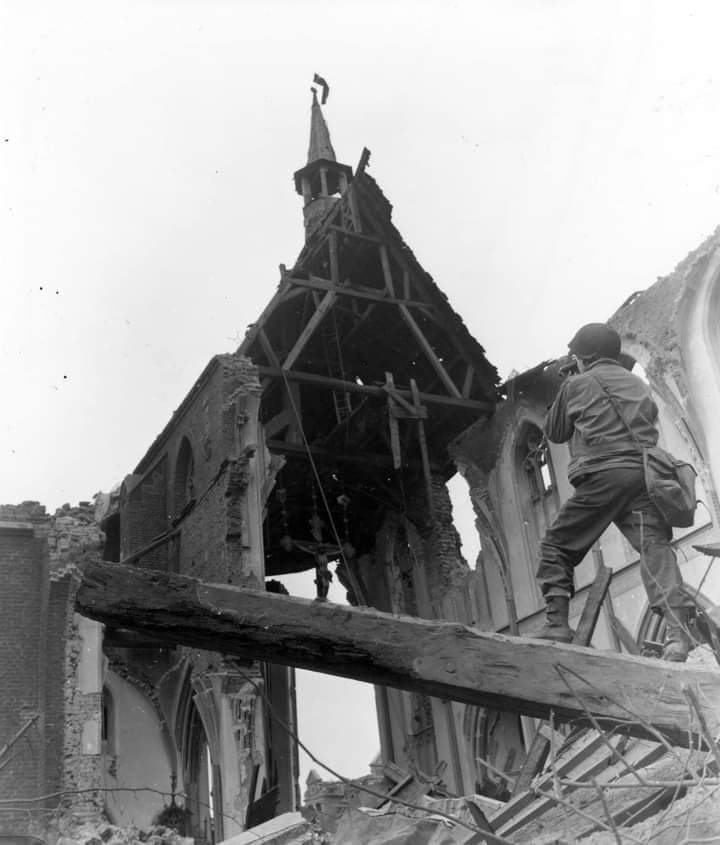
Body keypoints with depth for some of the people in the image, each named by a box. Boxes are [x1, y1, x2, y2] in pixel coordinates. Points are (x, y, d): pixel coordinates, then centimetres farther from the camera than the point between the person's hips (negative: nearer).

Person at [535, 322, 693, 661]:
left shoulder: (576, 384, 10)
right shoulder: (637, 384, 23)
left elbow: (554, 432, 19)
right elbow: (650, 420, 23)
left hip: (603, 475, -4)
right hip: (644, 474, 4)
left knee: (557, 545, 10)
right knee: (655, 547, -7)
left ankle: (556, 622, 4)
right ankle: (677, 630, -23)